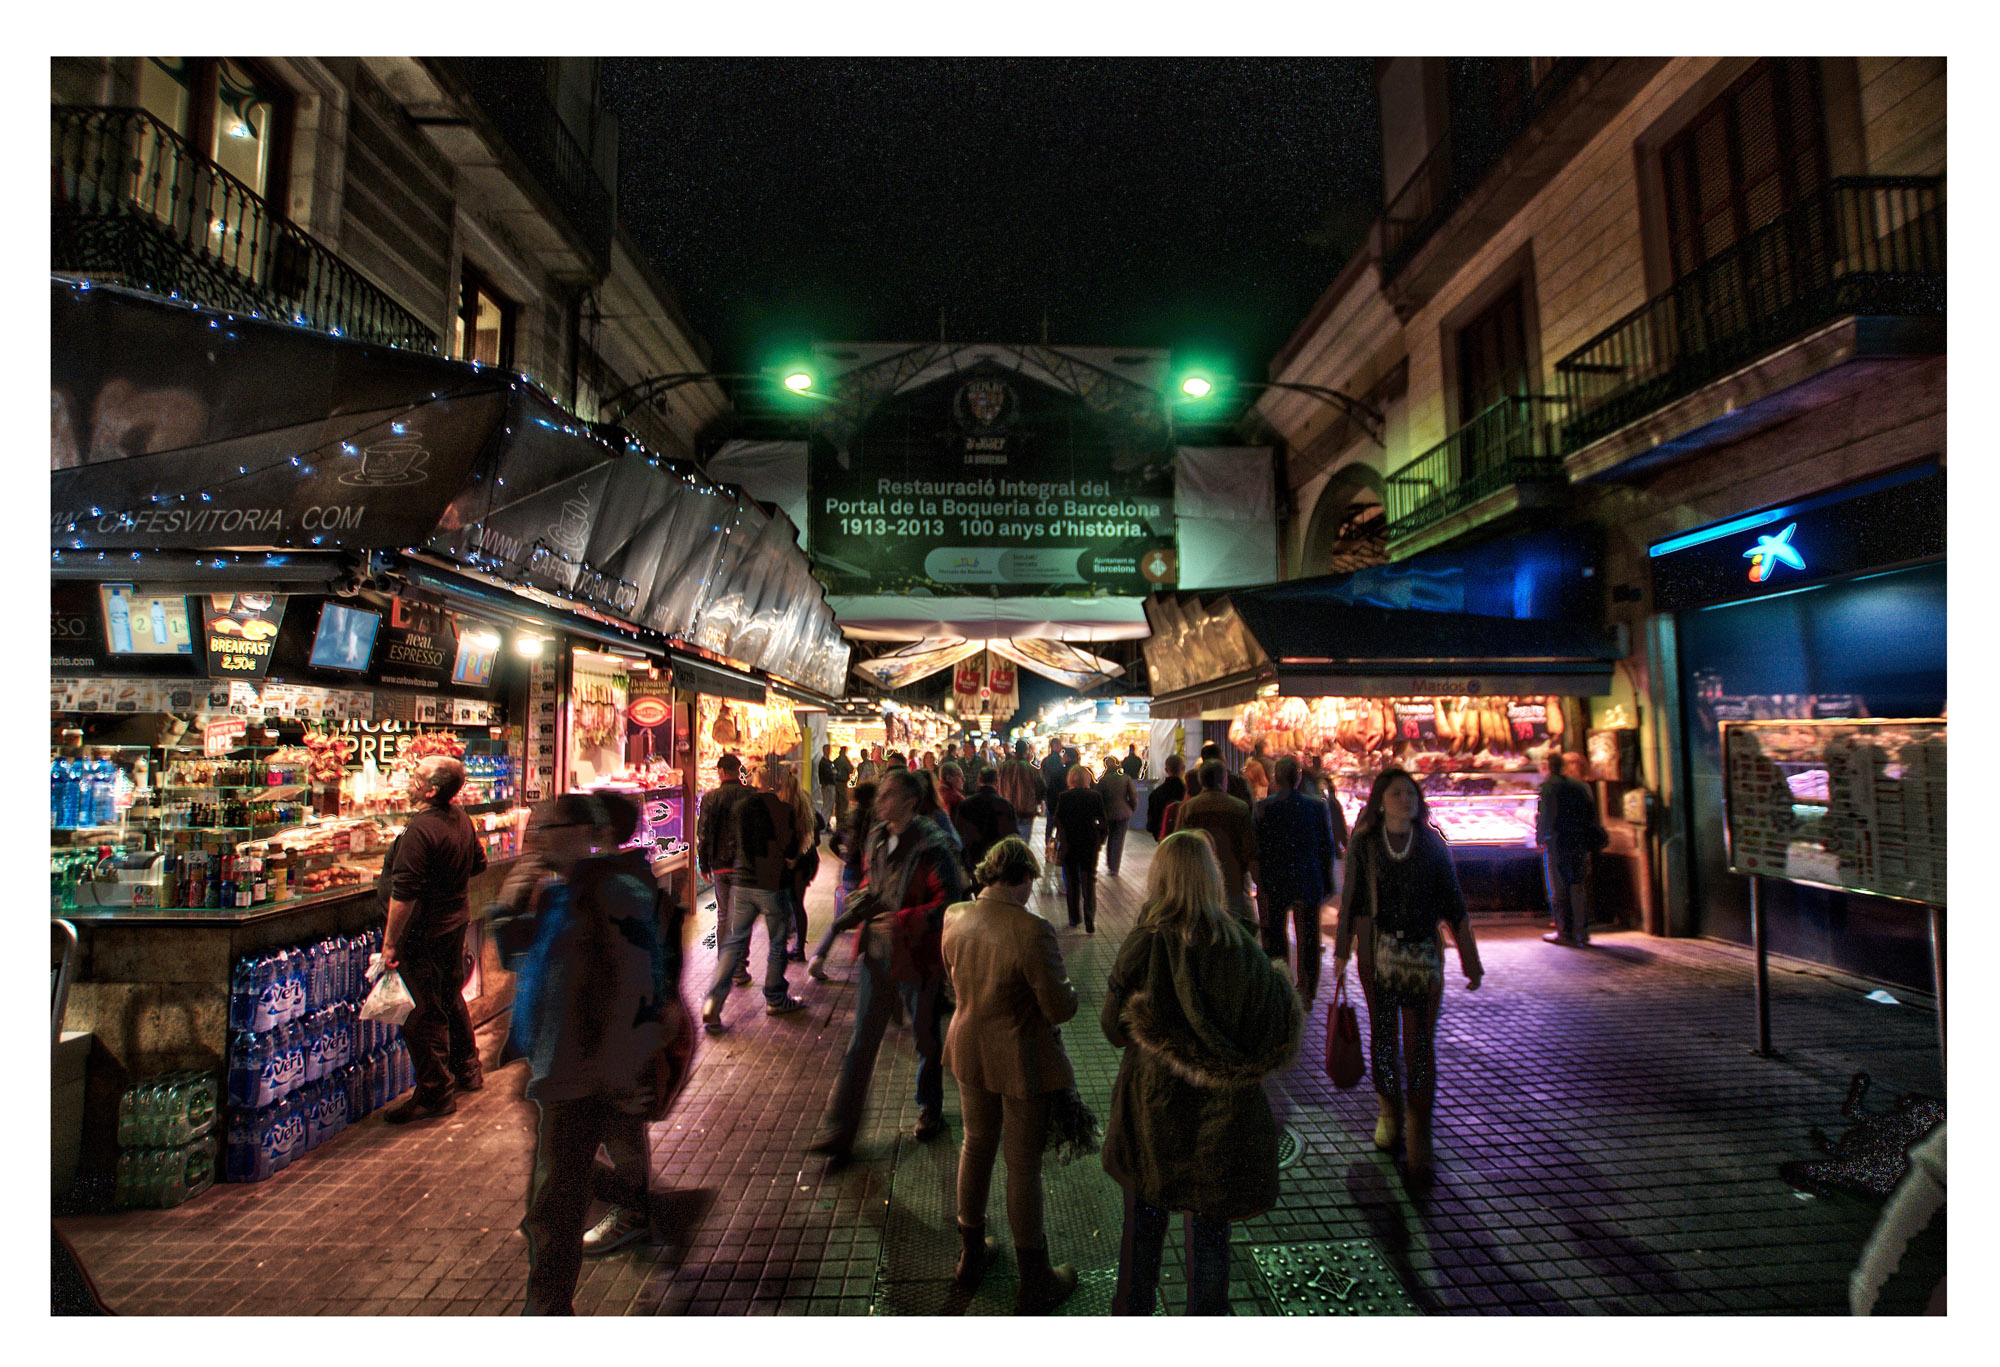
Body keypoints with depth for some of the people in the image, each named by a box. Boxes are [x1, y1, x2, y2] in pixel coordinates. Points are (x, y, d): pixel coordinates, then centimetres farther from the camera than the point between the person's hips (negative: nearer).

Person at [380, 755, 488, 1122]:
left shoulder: (421, 829, -25)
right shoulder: (461, 820, 2)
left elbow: (404, 892, -25)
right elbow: (478, 864, 16)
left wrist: (390, 941, -19)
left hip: (423, 935, -9)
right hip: (455, 923, 9)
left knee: (421, 1013, 3)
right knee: (450, 1000, 23)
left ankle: (434, 1095, 13)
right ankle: (467, 1071, 37)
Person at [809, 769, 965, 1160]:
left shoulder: (931, 846, -20)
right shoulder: (877, 837, 3)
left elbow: (948, 902, -22)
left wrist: (902, 920, -28)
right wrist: (861, 898, 1)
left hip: (917, 956, -5)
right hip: (877, 952, 6)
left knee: (926, 1037, 16)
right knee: (862, 1040, 9)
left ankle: (930, 1109, 40)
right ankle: (839, 1130, 17)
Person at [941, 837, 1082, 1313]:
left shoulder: (954, 918, -9)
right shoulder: (1032, 931, -30)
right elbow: (1060, 1009, -22)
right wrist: (1068, 984, -2)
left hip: (970, 1051, 6)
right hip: (1023, 1060, -5)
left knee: (976, 1146, 25)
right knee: (1023, 1165, 12)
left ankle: (971, 1256, 44)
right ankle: (1034, 1285, 31)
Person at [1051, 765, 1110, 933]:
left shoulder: (1064, 797, -7)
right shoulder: (1095, 796, -5)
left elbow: (1058, 822, -6)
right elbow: (1104, 822, -4)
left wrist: (1059, 840, 8)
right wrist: (1100, 839, 8)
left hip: (1069, 844, 0)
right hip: (1090, 844, 0)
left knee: (1072, 881, 13)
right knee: (1089, 881, 7)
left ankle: (1073, 919, 18)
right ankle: (1090, 922, -1)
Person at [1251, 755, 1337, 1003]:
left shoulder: (1263, 807, -10)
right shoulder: (1318, 806, -4)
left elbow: (1257, 850, -9)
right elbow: (1327, 848, 2)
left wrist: (1260, 883, -1)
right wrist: (1327, 883, 11)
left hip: (1274, 883, -2)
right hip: (1309, 884, 2)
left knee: (1273, 936, 12)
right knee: (1307, 941, 12)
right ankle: (1306, 994, 19)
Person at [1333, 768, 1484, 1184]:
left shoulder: (1432, 845, 1)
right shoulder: (1364, 845, -1)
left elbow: (1454, 905, 5)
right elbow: (1350, 904, 3)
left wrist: (1470, 960, 5)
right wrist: (1341, 954, 3)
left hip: (1424, 953, 0)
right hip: (1378, 952, 0)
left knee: (1420, 1044, -1)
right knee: (1382, 1037, 9)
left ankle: (1418, 1136, 9)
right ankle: (1389, 1113, 31)